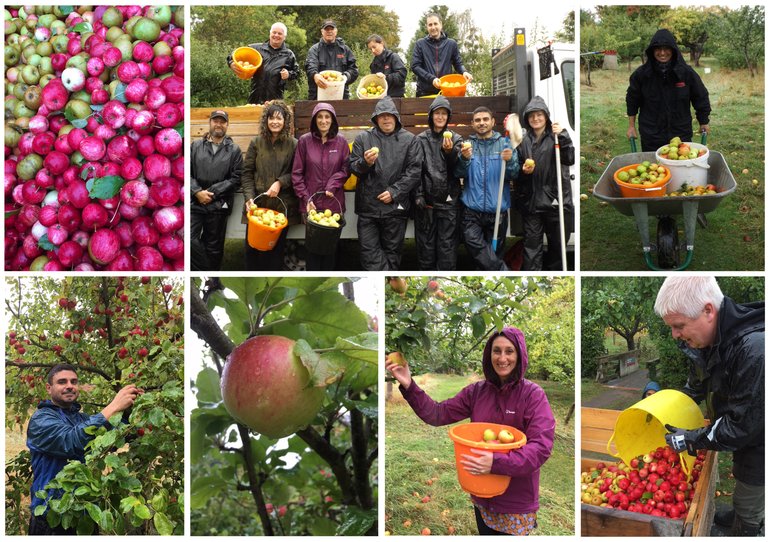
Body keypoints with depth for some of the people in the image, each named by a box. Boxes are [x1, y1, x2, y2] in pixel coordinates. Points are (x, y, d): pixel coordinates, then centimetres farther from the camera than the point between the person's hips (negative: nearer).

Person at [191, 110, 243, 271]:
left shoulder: (234, 150, 5)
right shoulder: (196, 146, 9)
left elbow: (236, 178, -2)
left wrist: (211, 192, -10)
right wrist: (197, 192, -11)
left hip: (218, 205, -1)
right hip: (195, 202, 1)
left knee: (213, 246, 6)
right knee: (190, 239, -12)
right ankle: (207, 271, 3)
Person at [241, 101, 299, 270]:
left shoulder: (293, 144, 1)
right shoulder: (256, 142, 5)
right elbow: (247, 173, 5)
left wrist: (280, 182, -14)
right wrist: (249, 197, -7)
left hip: (282, 206, -1)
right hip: (257, 204, 1)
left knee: (277, 249, 4)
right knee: (252, 247, 3)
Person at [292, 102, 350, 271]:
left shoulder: (341, 141, 1)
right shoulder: (304, 141, -1)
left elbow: (346, 169, 5)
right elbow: (297, 173, 0)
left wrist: (333, 184, -11)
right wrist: (306, 198, -8)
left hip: (334, 202, 1)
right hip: (312, 202, -1)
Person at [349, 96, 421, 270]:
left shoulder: (409, 139, 4)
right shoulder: (363, 138, 6)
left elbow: (414, 171, -2)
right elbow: (353, 168, 5)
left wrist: (394, 192, -11)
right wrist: (365, 162, -18)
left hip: (396, 207, -1)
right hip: (368, 206, 1)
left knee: (392, 250, 8)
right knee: (369, 251, -4)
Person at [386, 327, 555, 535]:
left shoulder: (533, 395, -15)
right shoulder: (477, 391, -2)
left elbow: (541, 447, -23)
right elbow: (438, 414, -5)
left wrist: (497, 463, -35)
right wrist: (409, 386, -19)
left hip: (517, 500, -4)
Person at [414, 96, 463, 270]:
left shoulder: (456, 139, 7)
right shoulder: (421, 139, 5)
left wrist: (450, 152, -19)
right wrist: (418, 195, -7)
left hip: (449, 200, 0)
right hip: (426, 199, 0)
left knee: (447, 246, 0)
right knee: (425, 244, 7)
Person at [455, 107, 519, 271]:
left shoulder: (504, 143, 5)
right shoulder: (468, 145, 8)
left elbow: (514, 175, -2)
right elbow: (459, 173, -2)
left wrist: (510, 161, -21)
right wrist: (464, 159, -21)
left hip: (498, 210, 0)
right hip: (472, 210, 0)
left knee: (495, 253, 7)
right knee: (474, 246, -20)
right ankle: (502, 272, -10)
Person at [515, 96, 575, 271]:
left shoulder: (557, 136, 2)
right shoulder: (524, 141, 11)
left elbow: (570, 159, -11)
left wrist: (562, 137, -21)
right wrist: (523, 171, -4)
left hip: (555, 200, -2)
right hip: (531, 202, 2)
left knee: (557, 244, 9)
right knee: (532, 245, -1)